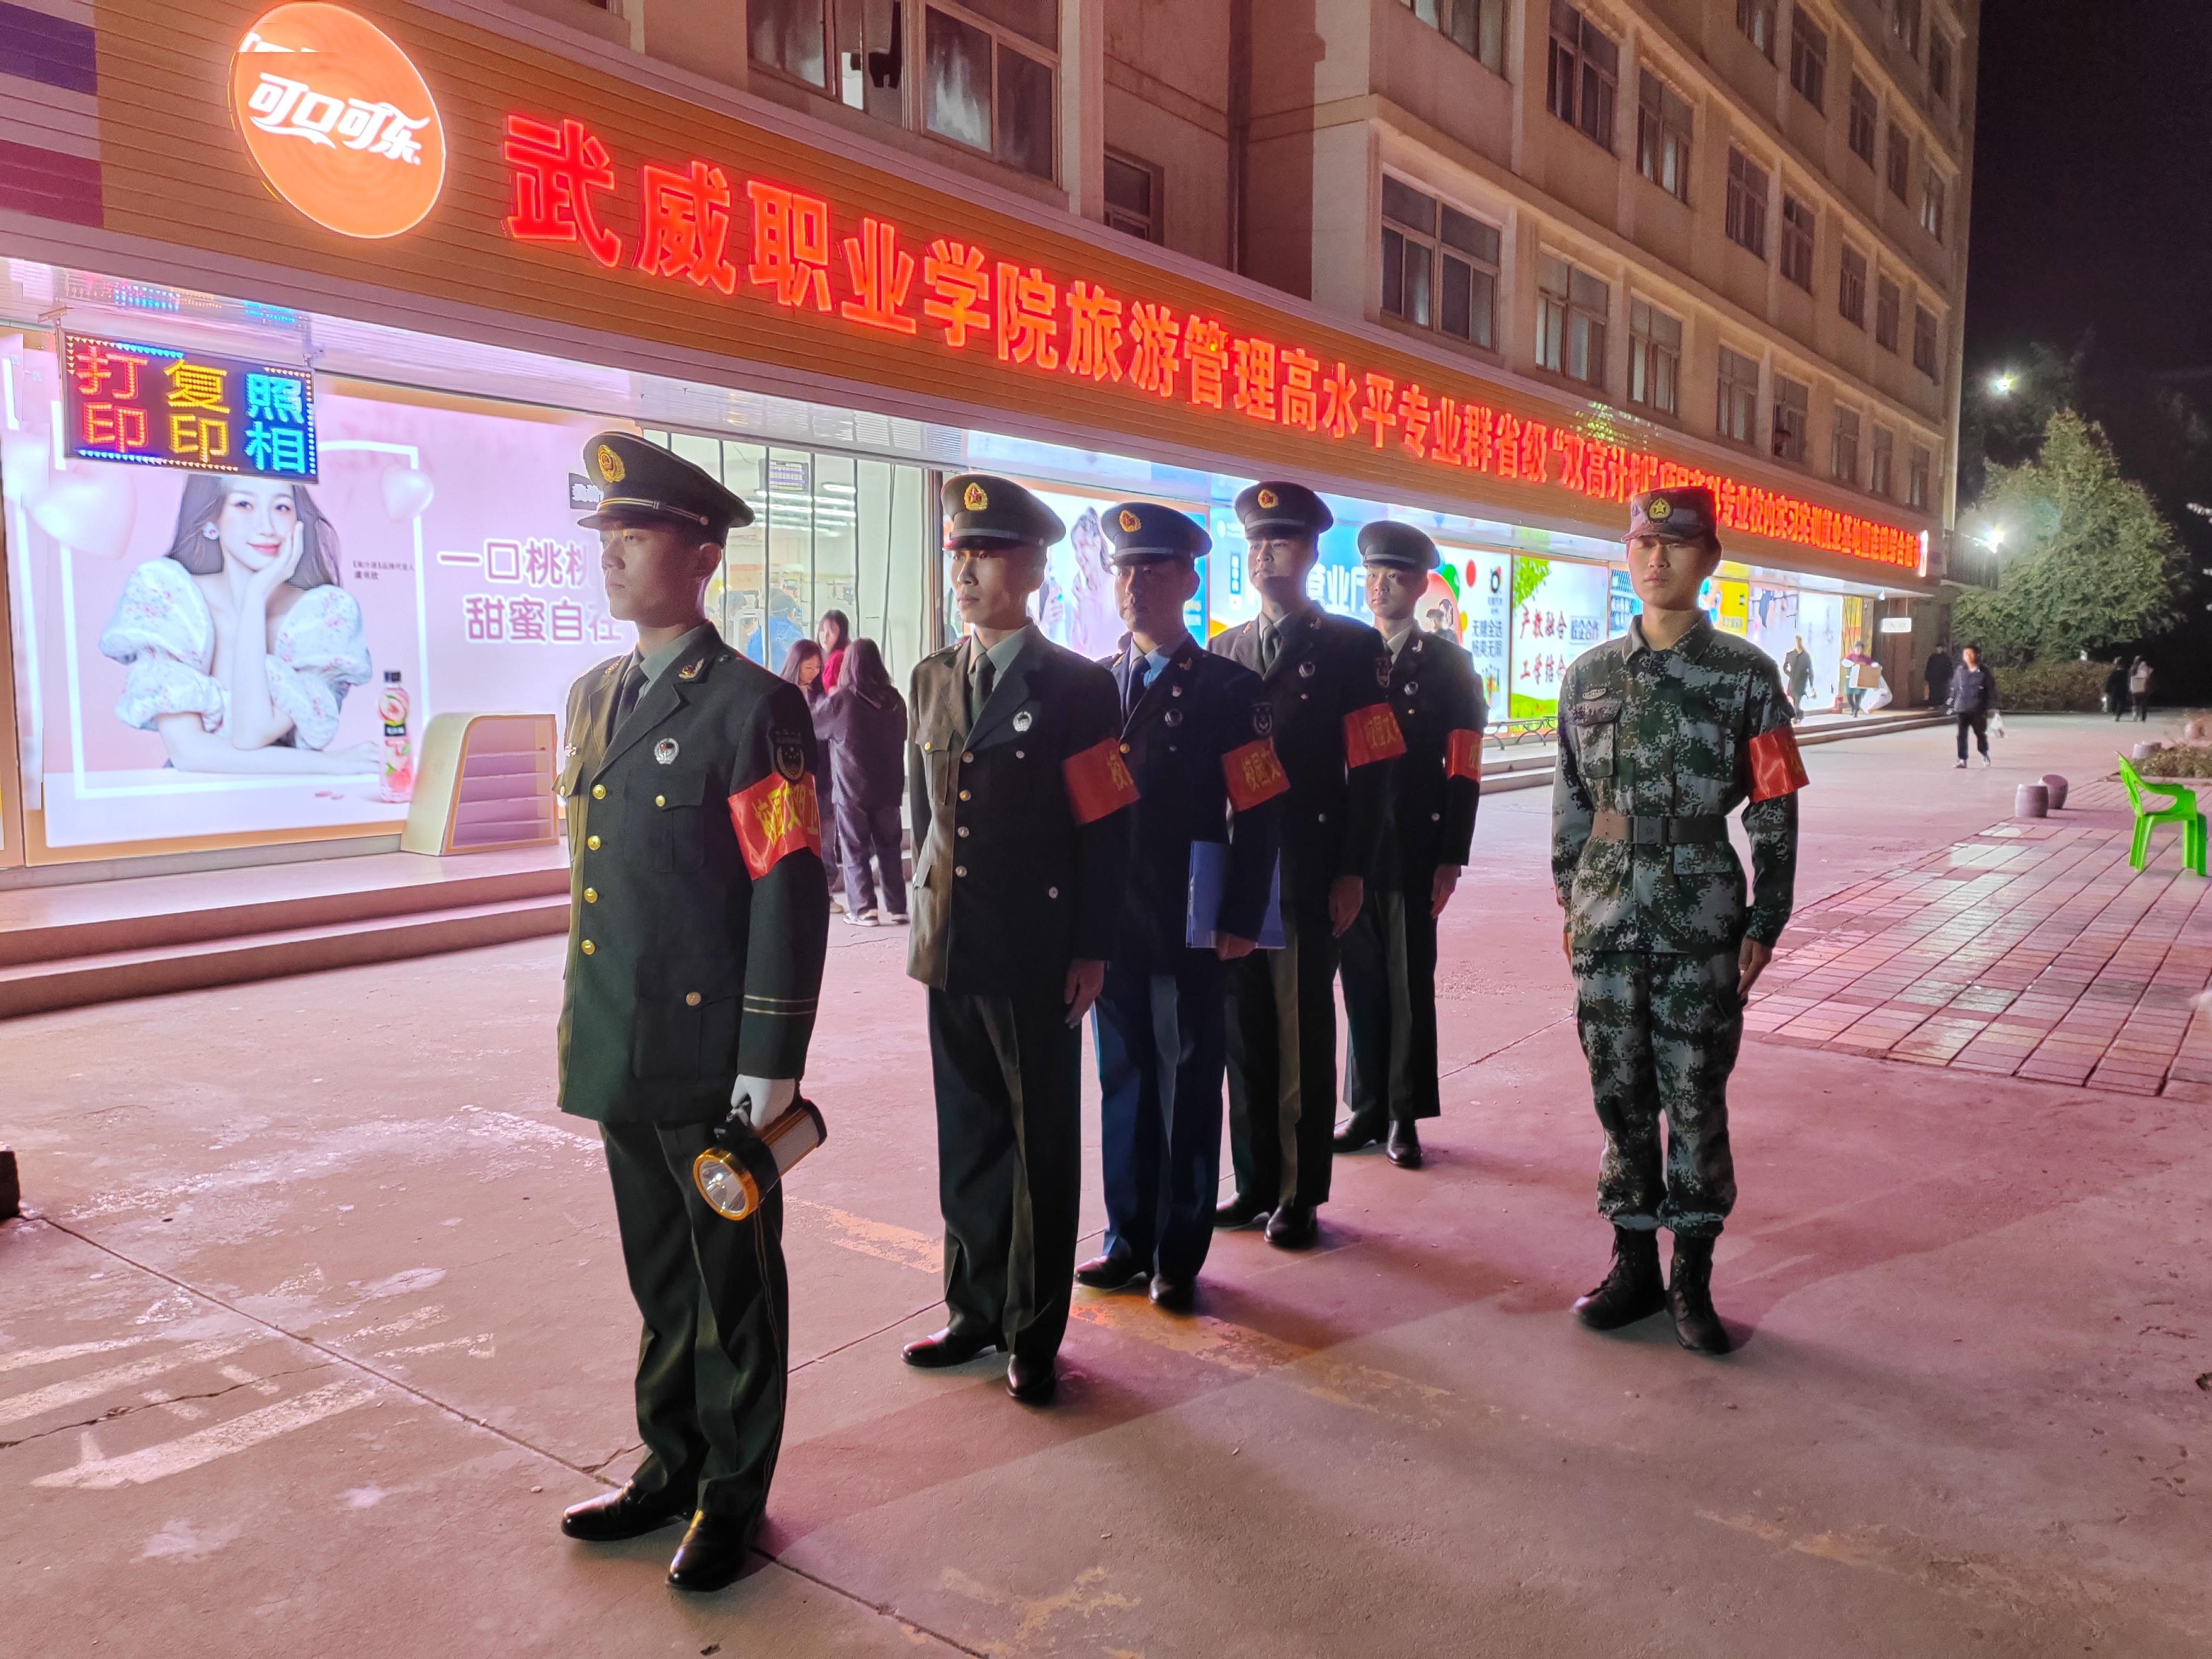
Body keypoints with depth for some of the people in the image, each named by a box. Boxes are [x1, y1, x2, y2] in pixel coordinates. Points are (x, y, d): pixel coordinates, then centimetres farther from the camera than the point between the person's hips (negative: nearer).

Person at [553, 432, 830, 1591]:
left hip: (712, 1059, -7)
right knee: (659, 1274, 20)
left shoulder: (754, 707, -13)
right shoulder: (593, 698, 11)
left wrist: (772, 1061, -17)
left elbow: (792, 891, -16)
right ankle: (671, 1463, 37)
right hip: (619, 1051, 7)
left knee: (733, 1279, 9)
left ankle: (734, 1492, 26)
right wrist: (584, 1020, 18)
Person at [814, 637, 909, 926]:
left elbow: (814, 728, 7)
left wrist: (826, 701, 22)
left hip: (852, 789, -3)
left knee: (855, 850, 5)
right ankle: (897, 908, 13)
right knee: (890, 847, 12)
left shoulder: (840, 700, -11)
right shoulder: (894, 699, 0)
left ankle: (863, 909, 3)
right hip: (888, 786, 4)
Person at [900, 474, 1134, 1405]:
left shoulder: (1078, 688, -8)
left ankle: (1033, 1336, 20)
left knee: (1042, 1148, 7)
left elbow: (1106, 830, -8)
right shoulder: (932, 682, 9)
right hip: (951, 950, 5)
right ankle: (975, 1310, 31)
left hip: (1038, 960, -5)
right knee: (967, 1140, 15)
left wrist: (1090, 952, -10)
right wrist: (926, 913, 14)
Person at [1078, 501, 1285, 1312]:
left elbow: (1260, 815, -7)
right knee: (1123, 1085, 13)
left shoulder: (1229, 689, -4)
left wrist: (1239, 923, -11)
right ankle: (1129, 1239, 27)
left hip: (1188, 932, -4)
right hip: (1109, 924, 4)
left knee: (1188, 1092, 6)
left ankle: (1179, 1256, 19)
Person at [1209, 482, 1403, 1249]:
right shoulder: (1225, 649, 13)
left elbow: (1372, 771, -7)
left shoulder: (1352, 646, -3)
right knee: (1246, 1032, 11)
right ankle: (1256, 1183, 23)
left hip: (1310, 875, -5)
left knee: (1305, 1035, 4)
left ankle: (1302, 1194, 15)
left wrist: (1352, 874, -12)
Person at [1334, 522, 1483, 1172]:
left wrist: (1450, 859, -10)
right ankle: (1367, 1108, 21)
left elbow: (1463, 771, -4)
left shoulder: (1447, 663, 0)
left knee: (1410, 985, 4)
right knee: (1362, 984, 9)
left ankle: (1405, 1115, 14)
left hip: (1413, 855, -3)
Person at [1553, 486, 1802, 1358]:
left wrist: (1765, 923, -4)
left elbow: (1776, 808, 0)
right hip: (1608, 922, 3)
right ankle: (1635, 1264, 22)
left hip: (1701, 922, -3)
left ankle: (1692, 1278, 16)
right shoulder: (1589, 674, 8)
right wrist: (1572, 907, 11)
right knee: (1621, 1097, 9)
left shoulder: (1745, 674, -1)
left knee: (1696, 1101, 3)